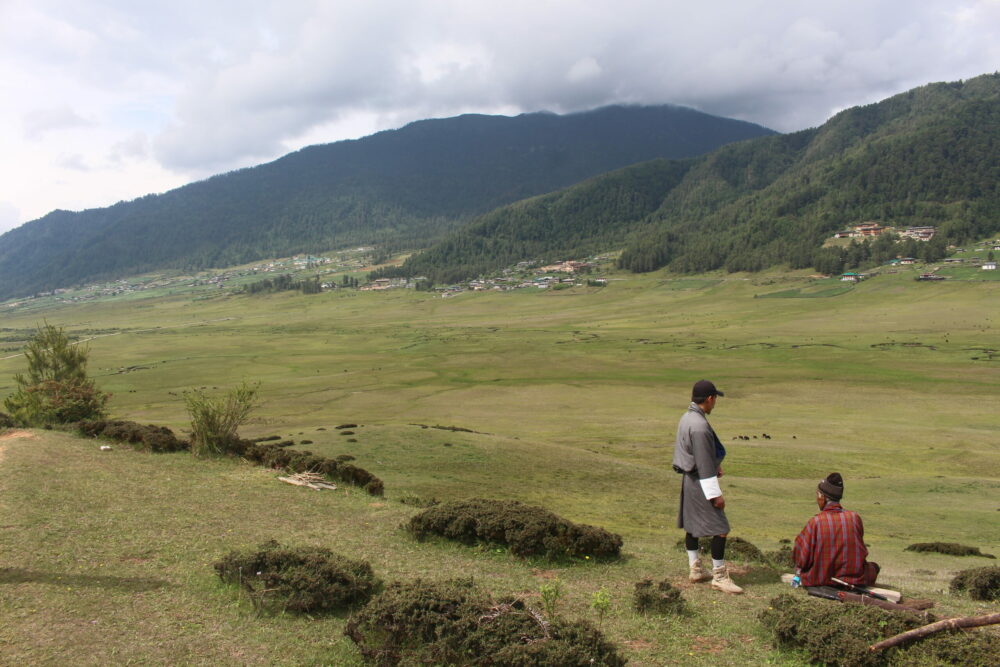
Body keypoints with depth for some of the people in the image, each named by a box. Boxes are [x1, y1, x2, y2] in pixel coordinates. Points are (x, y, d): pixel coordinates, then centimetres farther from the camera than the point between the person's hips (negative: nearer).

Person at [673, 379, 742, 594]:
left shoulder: (687, 418, 6)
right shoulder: (699, 425, -24)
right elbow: (704, 465, -23)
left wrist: (715, 464, 19)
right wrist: (715, 494, -18)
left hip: (689, 479, 10)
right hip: (701, 482, -10)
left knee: (692, 525, 18)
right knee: (720, 528, -3)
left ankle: (695, 568, 29)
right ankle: (719, 576, 5)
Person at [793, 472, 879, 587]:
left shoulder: (815, 522, -18)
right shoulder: (855, 518, -11)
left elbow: (802, 560, -14)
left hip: (821, 579, -3)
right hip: (855, 578, 3)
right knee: (874, 566, 33)